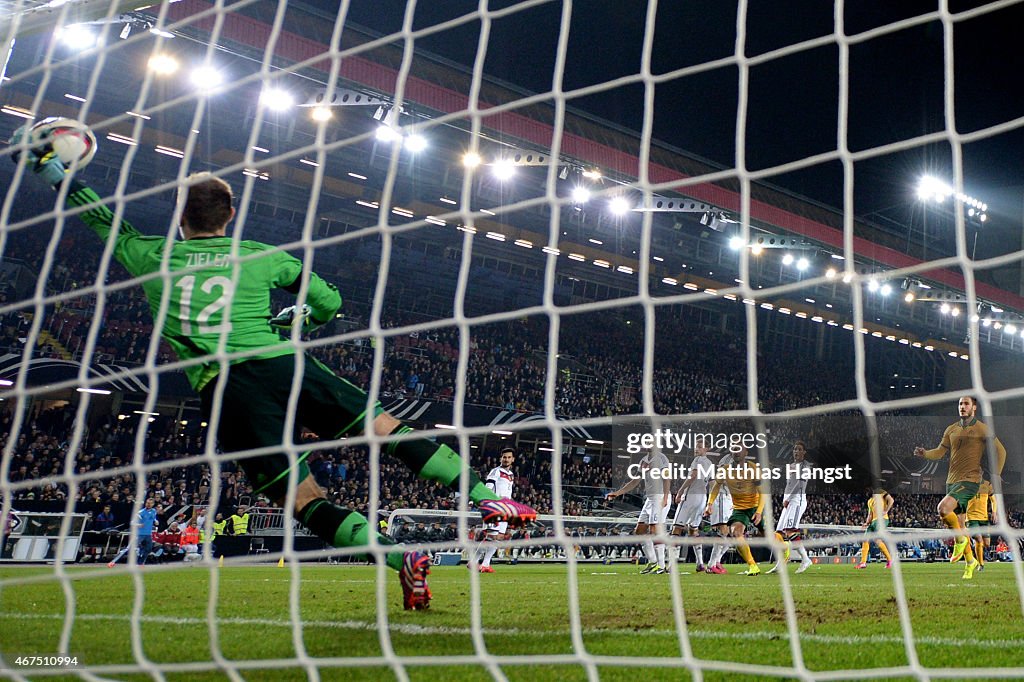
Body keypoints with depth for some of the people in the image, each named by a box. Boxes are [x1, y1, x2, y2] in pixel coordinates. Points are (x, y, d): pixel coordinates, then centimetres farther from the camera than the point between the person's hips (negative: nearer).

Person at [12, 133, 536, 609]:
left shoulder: (150, 257, 17)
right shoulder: (262, 256, 17)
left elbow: (99, 217, 34)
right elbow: (329, 303, 20)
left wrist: (47, 167, 46)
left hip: (224, 390, -1)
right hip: (285, 367, 1)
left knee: (305, 502, -4)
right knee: (390, 429, 5)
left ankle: (399, 558, -22)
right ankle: (484, 497, -4)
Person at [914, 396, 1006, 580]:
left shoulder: (982, 429, -4)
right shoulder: (951, 429, 11)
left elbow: (1000, 451, 1)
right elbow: (940, 451, 6)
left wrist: (995, 476, -5)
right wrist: (925, 453, -14)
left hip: (969, 480, -6)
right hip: (951, 481, 6)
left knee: (943, 508, -28)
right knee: (958, 523, 11)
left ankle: (960, 539, -3)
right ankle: (971, 561, 26)